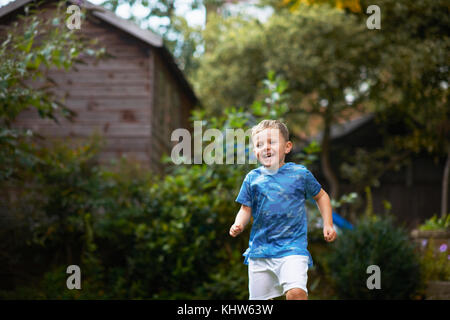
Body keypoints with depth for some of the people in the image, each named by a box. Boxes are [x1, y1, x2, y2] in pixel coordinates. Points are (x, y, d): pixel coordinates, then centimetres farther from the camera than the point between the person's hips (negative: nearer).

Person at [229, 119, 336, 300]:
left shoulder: (299, 174, 0)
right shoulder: (252, 179, 4)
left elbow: (321, 196, 15)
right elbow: (246, 209, 10)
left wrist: (328, 225, 7)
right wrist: (238, 226, -11)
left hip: (292, 247, -3)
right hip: (259, 250, 3)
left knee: (295, 292, -24)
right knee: (259, 298, 7)